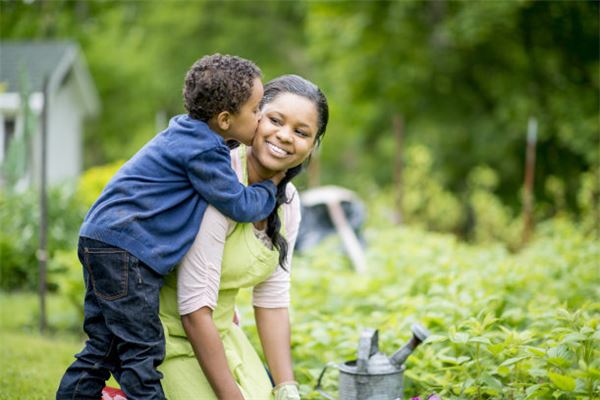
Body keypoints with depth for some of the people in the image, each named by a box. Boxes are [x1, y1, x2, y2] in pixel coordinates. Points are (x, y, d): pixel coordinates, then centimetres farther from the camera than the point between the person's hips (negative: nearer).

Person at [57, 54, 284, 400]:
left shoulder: (189, 136, 14)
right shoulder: (202, 151, -16)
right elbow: (240, 205, -12)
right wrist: (271, 187, 6)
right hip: (125, 250, -10)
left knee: (103, 348, 14)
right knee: (143, 351, -6)